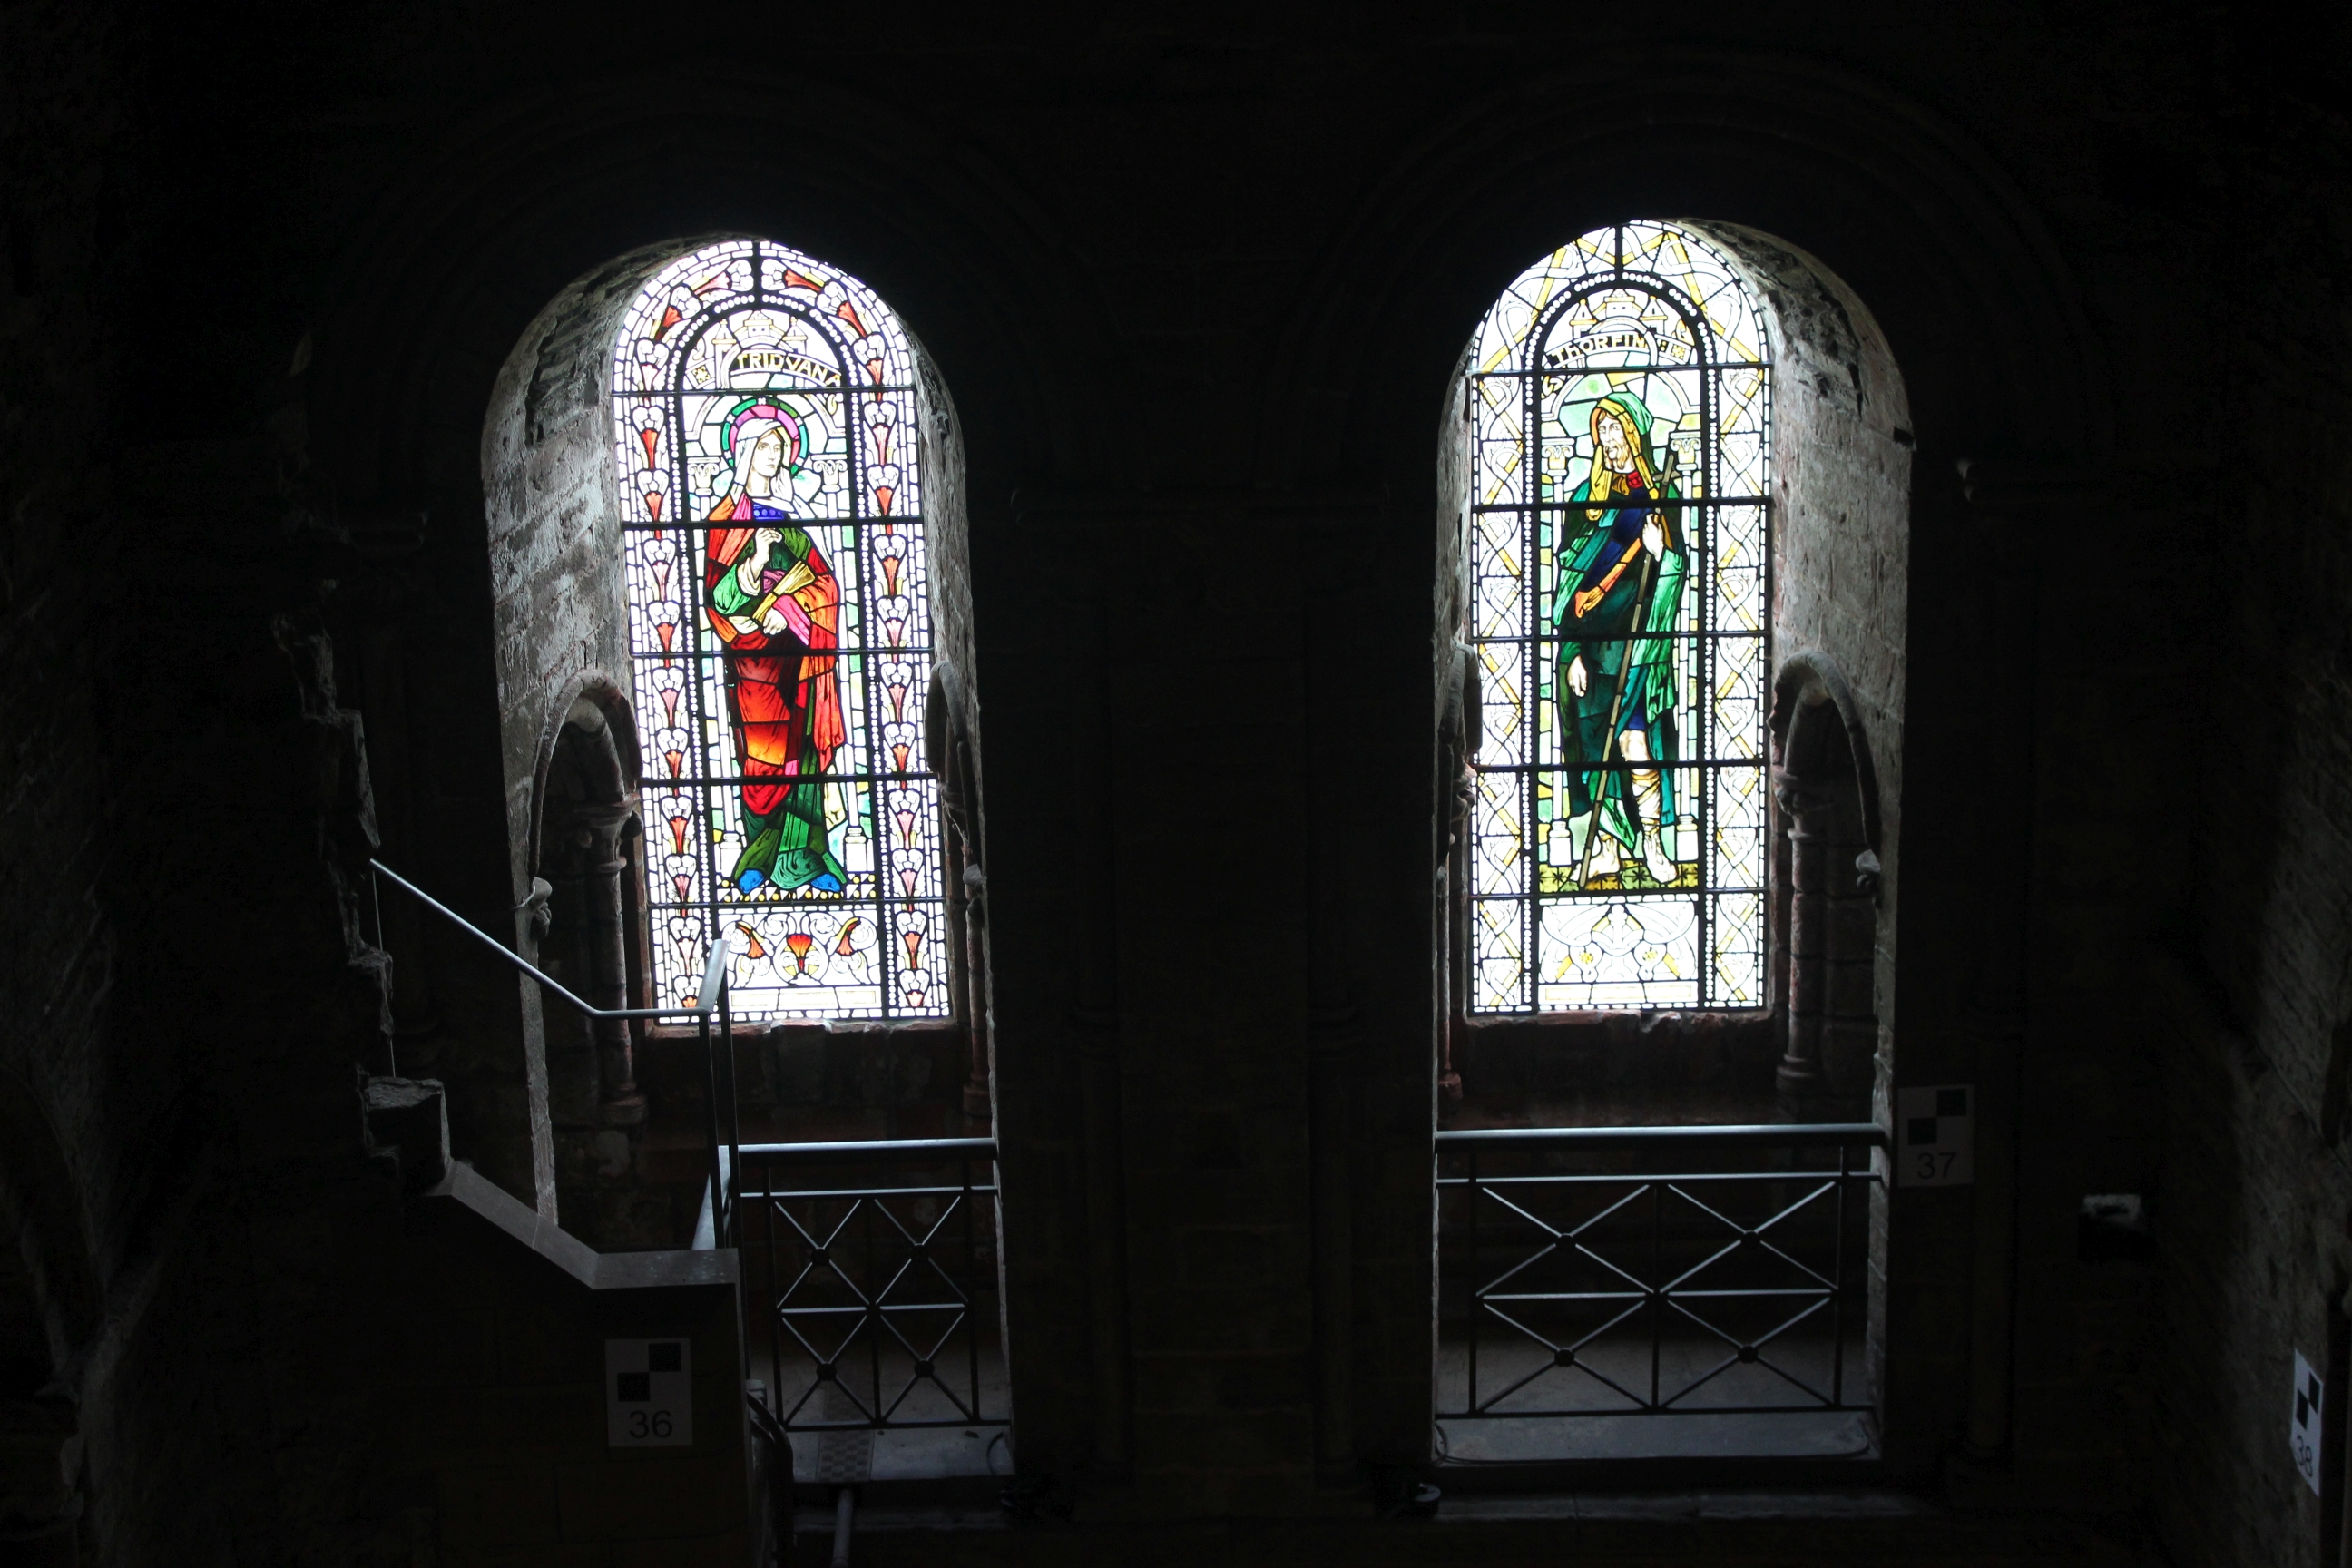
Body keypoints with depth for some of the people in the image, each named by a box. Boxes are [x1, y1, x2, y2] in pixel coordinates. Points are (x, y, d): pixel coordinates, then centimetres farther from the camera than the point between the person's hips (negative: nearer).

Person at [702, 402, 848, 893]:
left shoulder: (787, 516, 16)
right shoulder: (726, 517, 3)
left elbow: (824, 580, 8)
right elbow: (718, 595, -7)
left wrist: (789, 607, -8)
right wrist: (755, 561, -23)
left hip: (796, 653, 4)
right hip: (753, 655, -4)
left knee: (801, 751, 0)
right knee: (763, 756, -8)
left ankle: (801, 857, 2)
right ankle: (759, 858, -5)